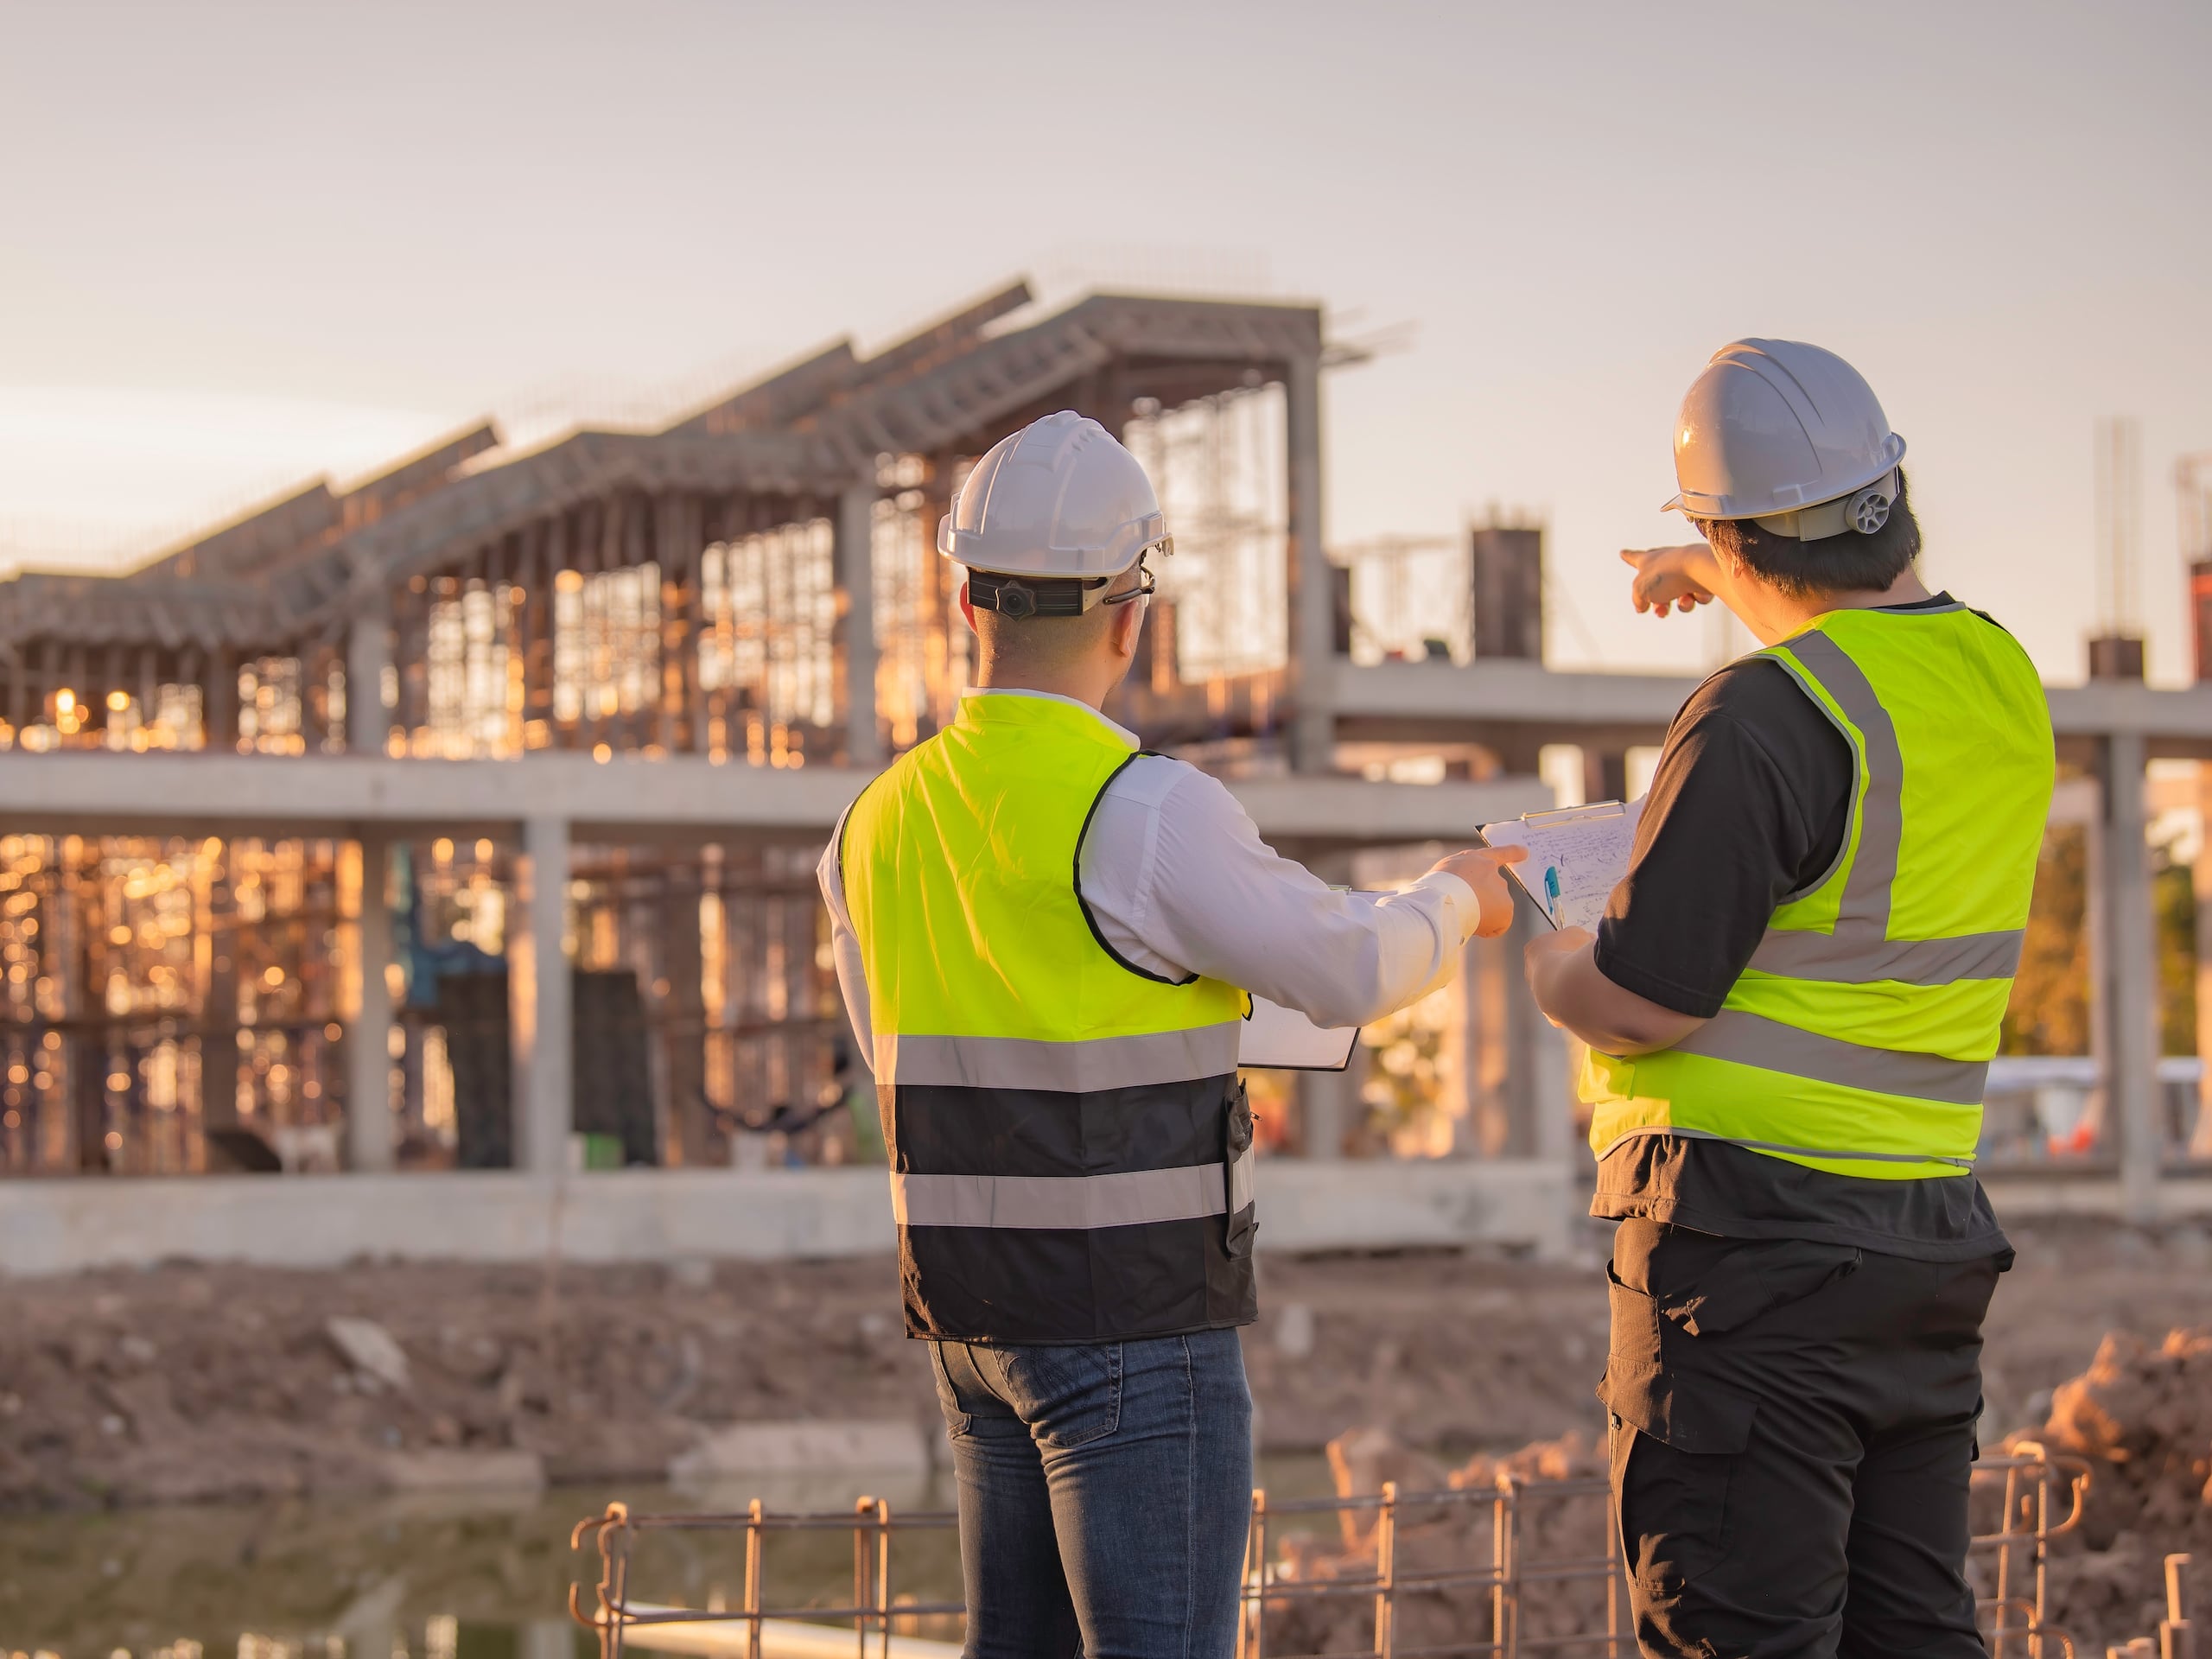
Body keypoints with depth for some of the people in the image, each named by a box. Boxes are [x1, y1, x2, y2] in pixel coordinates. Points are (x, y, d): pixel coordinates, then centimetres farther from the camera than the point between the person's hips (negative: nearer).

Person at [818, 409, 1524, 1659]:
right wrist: (1456, 900, 15)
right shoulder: (1143, 813, -19)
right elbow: (1349, 972, -8)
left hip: (974, 1310, 8)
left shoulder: (883, 822, 5)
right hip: (1136, 1324, -7)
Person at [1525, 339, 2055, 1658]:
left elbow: (1642, 1005, -17)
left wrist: (1521, 931, 3)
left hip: (1755, 1228, -8)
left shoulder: (1765, 718, -17)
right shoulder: (2002, 677, 8)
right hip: (1931, 1224, 8)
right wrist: (1726, 577, 43)